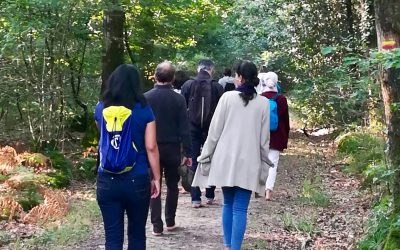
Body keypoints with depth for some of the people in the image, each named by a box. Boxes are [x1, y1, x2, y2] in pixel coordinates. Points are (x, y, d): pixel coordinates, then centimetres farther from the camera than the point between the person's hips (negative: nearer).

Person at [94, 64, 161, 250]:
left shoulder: (101, 109, 4)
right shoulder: (143, 110, -5)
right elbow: (151, 147, -7)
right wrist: (156, 178, 1)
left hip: (107, 181, 2)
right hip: (137, 180, -2)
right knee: (137, 234, 15)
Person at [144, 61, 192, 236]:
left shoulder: (146, 98, -7)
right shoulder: (178, 99, -7)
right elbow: (184, 128, -7)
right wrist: (188, 152, -1)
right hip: (172, 149, 0)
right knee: (172, 185, 16)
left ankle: (157, 226, 3)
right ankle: (170, 222, 21)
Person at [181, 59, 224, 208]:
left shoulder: (188, 85, -3)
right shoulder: (217, 87, -4)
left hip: (193, 129, 0)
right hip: (211, 130, 0)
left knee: (194, 163, 3)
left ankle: (196, 199, 0)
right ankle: (210, 196, 17)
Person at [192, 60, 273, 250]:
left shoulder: (227, 97, -5)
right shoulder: (263, 103, 0)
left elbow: (215, 130, -2)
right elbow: (264, 138, 4)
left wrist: (206, 156, 6)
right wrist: (264, 163, 14)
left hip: (226, 159, 0)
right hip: (248, 162, 0)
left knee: (228, 204, 15)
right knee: (240, 209, 0)